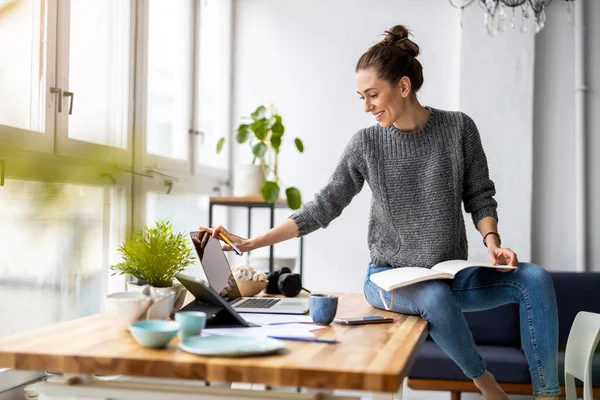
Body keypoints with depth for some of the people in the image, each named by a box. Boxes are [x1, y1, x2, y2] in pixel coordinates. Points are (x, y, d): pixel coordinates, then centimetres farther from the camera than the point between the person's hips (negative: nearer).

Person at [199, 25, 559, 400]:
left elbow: (479, 197, 6)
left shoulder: (458, 128, -2)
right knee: (435, 297, -35)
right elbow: (323, 207, -2)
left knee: (535, 279, -21)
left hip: (452, 274, 2)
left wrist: (492, 241, -13)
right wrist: (249, 243, -8)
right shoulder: (366, 144, -3)